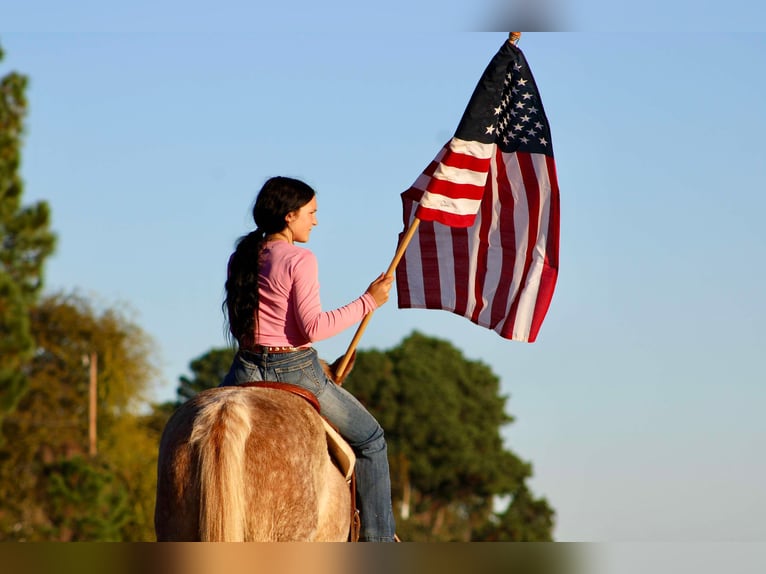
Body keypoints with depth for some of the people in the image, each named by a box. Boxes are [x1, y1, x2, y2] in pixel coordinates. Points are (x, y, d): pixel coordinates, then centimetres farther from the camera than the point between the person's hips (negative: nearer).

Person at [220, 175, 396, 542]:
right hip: (295, 370, -6)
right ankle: (378, 537, 13)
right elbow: (313, 327, -19)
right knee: (370, 437, 13)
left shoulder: (242, 257, 8)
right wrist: (368, 302, -13)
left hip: (247, 371, 6)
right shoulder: (299, 260, -13)